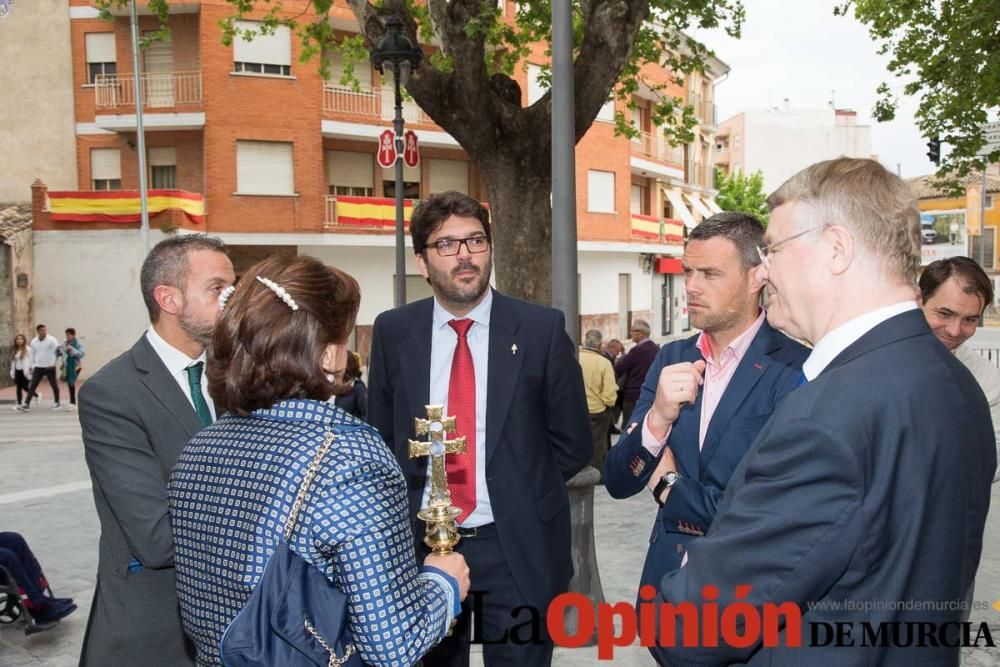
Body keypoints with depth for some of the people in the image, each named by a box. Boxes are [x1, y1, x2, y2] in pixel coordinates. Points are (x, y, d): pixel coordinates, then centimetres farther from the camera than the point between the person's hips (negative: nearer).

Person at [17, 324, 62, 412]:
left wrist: (52, 363, -16)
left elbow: (57, 351, -11)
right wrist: (31, 367, 12)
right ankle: (26, 404, -2)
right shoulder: (34, 341, 8)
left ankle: (57, 403, 16)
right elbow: (31, 354, 15)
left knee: (54, 385, 5)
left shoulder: (51, 340, -7)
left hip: (49, 367, -4)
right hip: (38, 367, 4)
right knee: (32, 386, -1)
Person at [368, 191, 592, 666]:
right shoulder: (393, 332, -1)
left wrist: (522, 496, -1)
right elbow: (381, 436, 9)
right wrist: (407, 504, 0)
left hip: (517, 547, -2)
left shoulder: (541, 328, -7)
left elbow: (573, 442, -1)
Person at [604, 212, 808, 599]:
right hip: (666, 575, 5)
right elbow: (618, 483, -3)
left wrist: (669, 486, -8)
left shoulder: (794, 371, -17)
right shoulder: (671, 358, -1)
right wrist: (657, 419, -23)